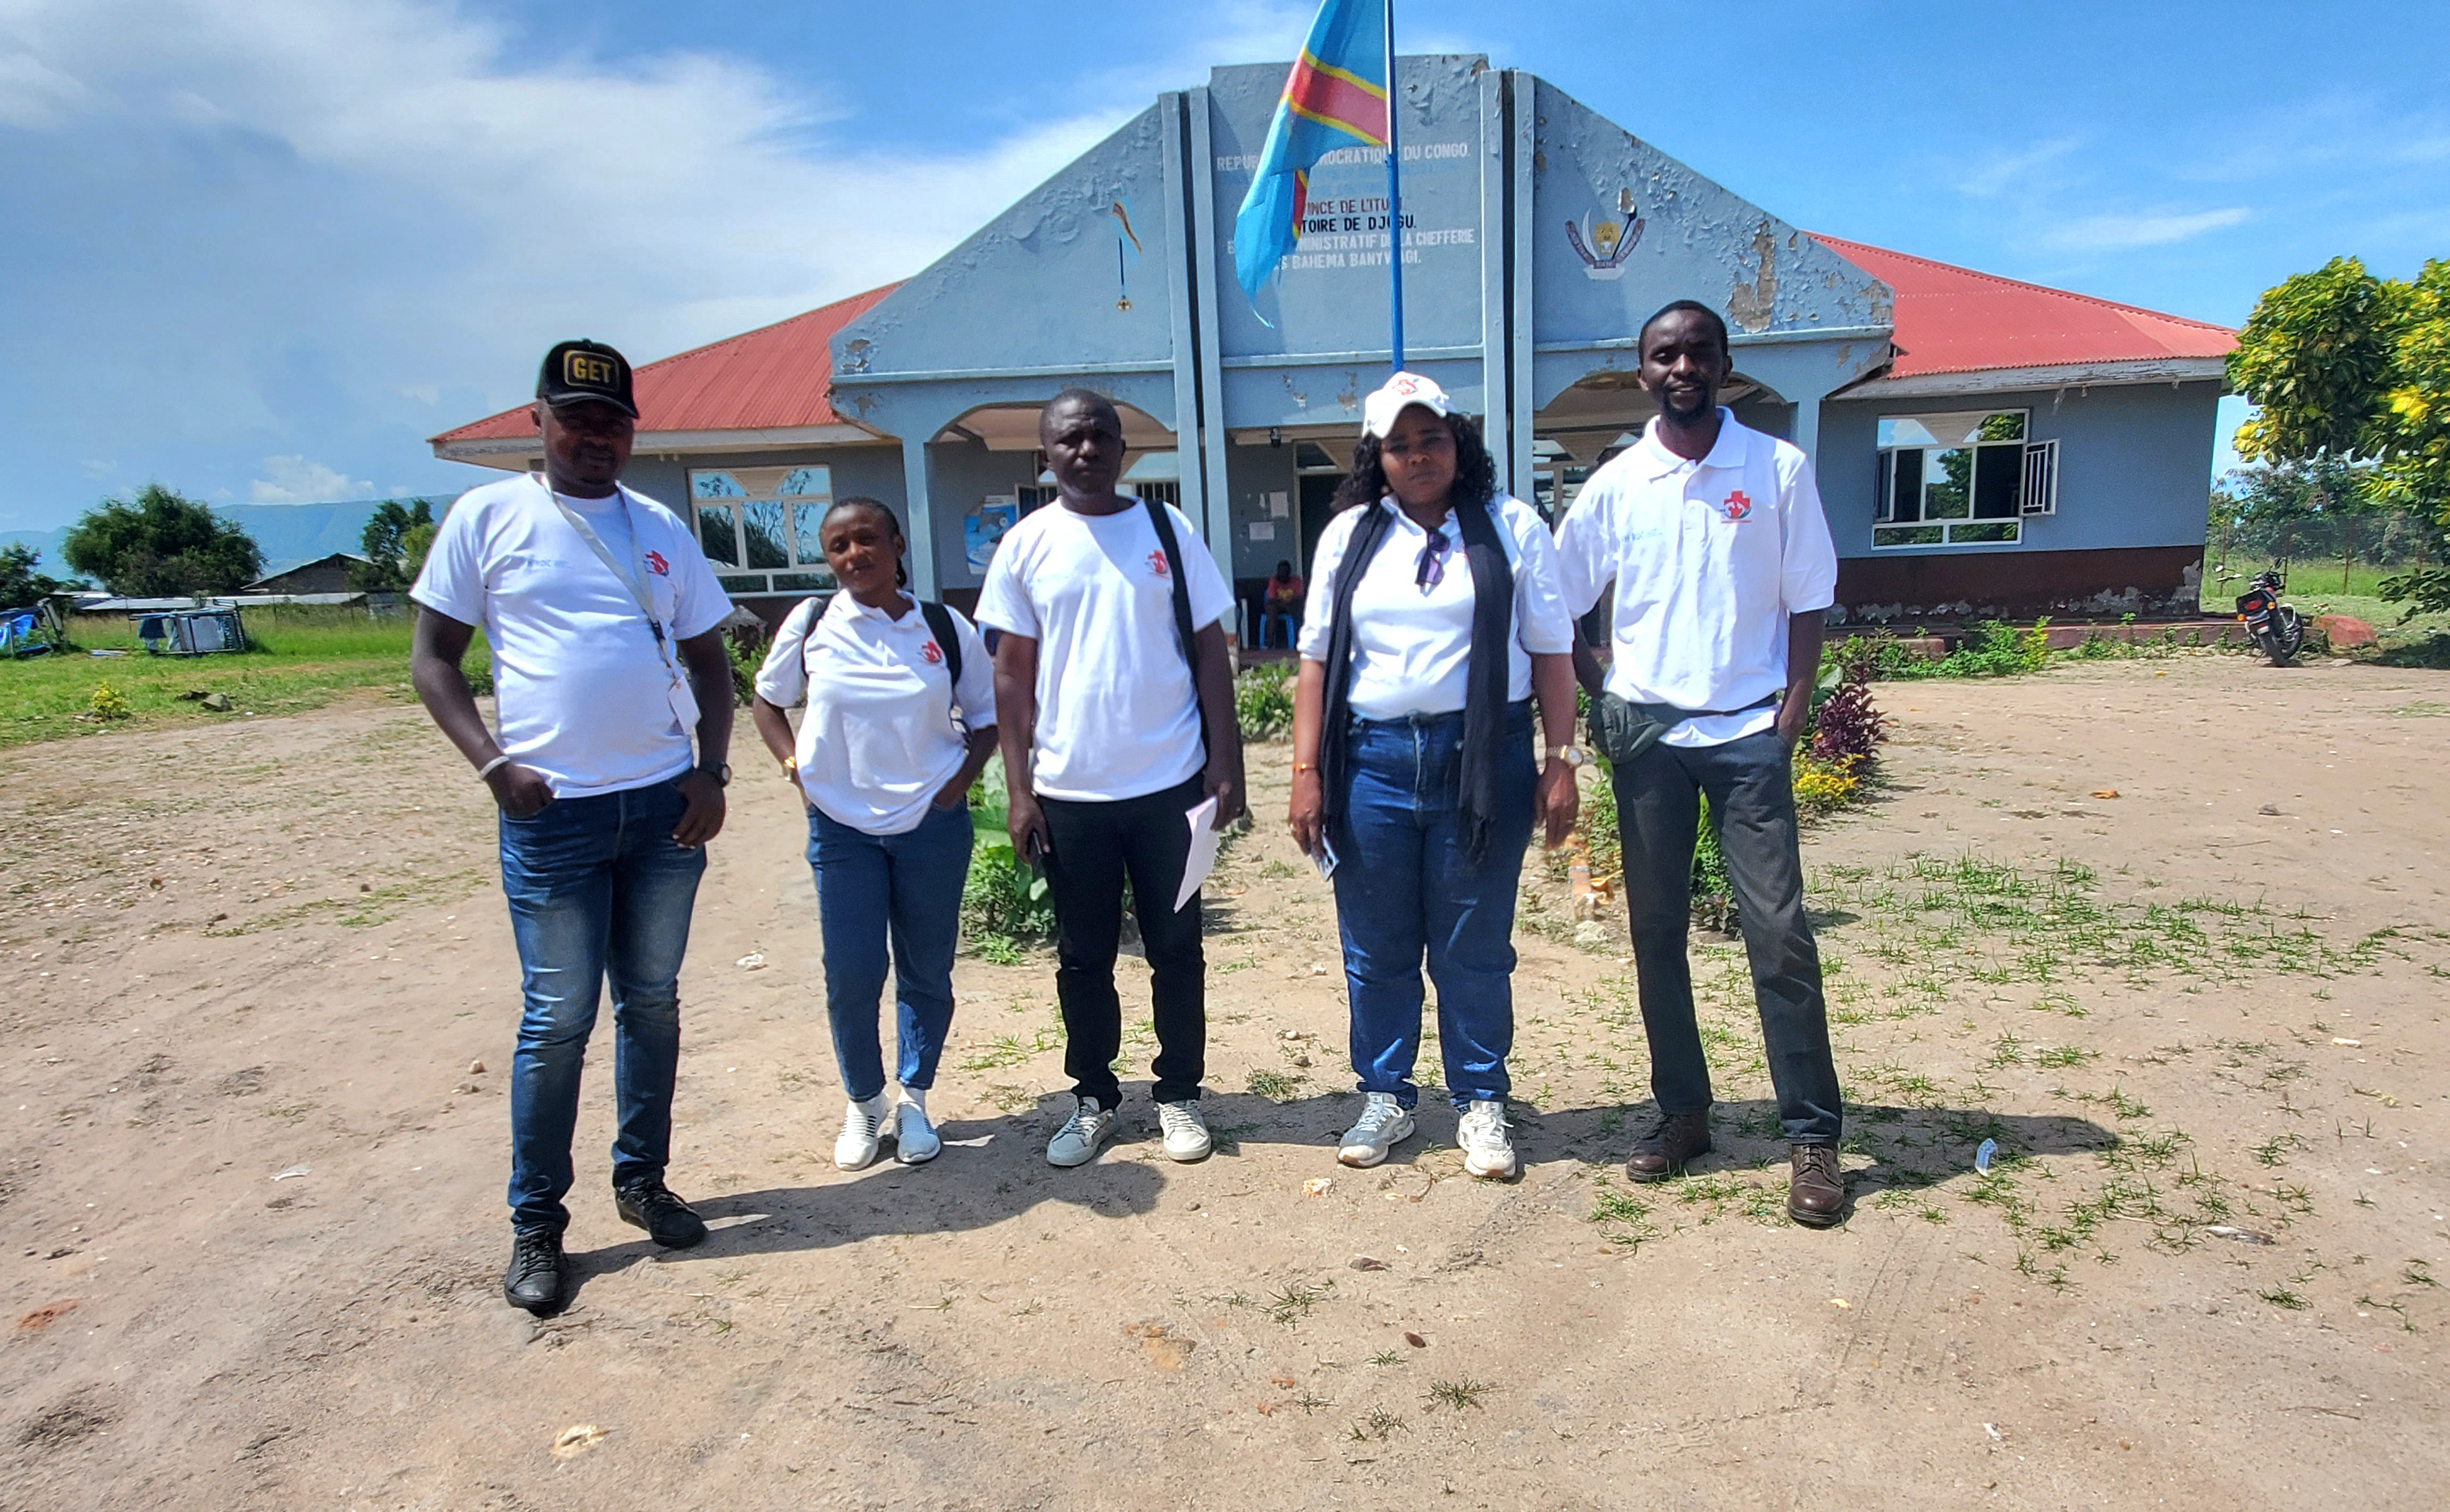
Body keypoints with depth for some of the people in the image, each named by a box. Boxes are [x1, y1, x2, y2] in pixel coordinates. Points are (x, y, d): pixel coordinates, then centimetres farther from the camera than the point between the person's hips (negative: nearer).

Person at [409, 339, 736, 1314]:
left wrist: (712, 774, 0)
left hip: (667, 804, 4)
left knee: (652, 1002, 12)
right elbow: (433, 658, 1)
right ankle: (536, 1223, 18)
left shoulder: (662, 530, 10)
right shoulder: (488, 518, 1)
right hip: (552, 813, -3)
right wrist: (493, 764, -13)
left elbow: (708, 659, 13)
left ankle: (642, 1179, 29)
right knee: (558, 1017, 2)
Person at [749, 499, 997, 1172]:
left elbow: (986, 716, 10)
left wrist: (963, 776, -4)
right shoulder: (811, 624, -1)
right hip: (842, 825, 0)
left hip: (934, 825, 1)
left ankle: (913, 1101, 27)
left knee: (927, 973, 9)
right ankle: (863, 1104, 22)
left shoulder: (947, 629, -1)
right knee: (851, 975, -1)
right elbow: (767, 700, 13)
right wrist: (793, 764, 0)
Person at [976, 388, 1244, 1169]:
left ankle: (1179, 1094, 26)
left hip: (1169, 784, 0)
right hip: (1069, 791, 1)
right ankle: (1093, 1098, 27)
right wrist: (1019, 790, -2)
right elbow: (1012, 675, 3)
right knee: (1083, 957, 11)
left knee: (1177, 950, 9)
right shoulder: (1027, 544, 2)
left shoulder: (1168, 530, 1)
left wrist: (1225, 763, -3)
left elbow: (1209, 652, 3)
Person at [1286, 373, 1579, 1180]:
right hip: (1372, 758, 2)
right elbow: (1317, 658, 8)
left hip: (1482, 758, -1)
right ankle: (1385, 1098, 26)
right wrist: (1306, 772, 2)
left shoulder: (1513, 529, 5)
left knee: (1475, 948, 6)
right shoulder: (1348, 536, 10)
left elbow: (1551, 652, 4)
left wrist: (1560, 763, -3)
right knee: (1376, 948, 9)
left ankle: (1481, 1105, 23)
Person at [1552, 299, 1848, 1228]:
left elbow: (1807, 601, 2)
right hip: (1646, 731, 2)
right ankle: (1681, 1112, 21)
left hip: (1748, 729, -2)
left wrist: (1792, 711, -6)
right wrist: (1595, 703, 2)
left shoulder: (1779, 470, 1)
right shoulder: (1616, 484, 4)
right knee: (1656, 931, 7)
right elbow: (1560, 604, 9)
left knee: (1778, 932, -4)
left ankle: (1812, 1135, 8)